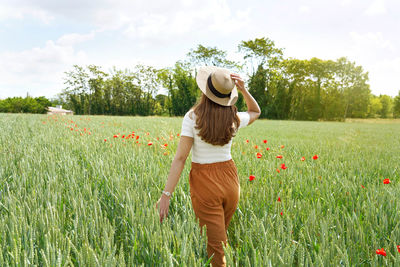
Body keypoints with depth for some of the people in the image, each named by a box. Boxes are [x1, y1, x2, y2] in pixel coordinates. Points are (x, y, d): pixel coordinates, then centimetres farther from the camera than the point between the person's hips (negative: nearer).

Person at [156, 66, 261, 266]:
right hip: (230, 180, 4)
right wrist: (243, 89, 3)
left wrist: (166, 195, -15)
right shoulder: (234, 119, -3)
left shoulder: (193, 118, -14)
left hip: (204, 184, -4)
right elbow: (256, 111, 20)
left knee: (217, 247, 2)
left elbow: (180, 158, -17)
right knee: (220, 235, 25)